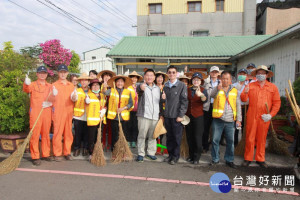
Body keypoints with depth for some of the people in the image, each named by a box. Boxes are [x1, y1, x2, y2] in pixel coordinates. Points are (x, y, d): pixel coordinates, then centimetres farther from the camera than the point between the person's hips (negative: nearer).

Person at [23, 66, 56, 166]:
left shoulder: (50, 86, 14)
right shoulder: (33, 85, 2)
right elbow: (27, 89, -21)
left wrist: (50, 103, -9)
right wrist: (26, 84, -43)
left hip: (47, 113, 4)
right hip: (35, 113, -4)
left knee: (46, 134, 10)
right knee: (35, 134, -3)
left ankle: (46, 154, 20)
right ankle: (35, 157, 5)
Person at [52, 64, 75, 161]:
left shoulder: (71, 86, 15)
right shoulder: (54, 85, 5)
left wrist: (74, 98, -4)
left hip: (69, 113, 3)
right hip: (58, 113, -3)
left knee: (68, 133, 5)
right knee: (57, 133, -3)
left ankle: (67, 153, 14)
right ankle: (57, 154, 7)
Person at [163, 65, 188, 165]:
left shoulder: (182, 85, -3)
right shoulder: (165, 86, 10)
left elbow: (184, 101, -7)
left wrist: (181, 115, -12)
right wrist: (162, 114, 7)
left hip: (176, 116, -4)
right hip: (167, 116, 4)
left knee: (177, 137, 4)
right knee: (169, 136, 11)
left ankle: (176, 156, 18)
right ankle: (170, 154, 25)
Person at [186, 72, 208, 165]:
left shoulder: (203, 90, -1)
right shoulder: (188, 90, 8)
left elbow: (205, 100, -21)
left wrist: (201, 95, -43)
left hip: (198, 116, -3)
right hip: (188, 115, 3)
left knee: (197, 137, -2)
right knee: (189, 137, 9)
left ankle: (196, 157, 10)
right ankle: (191, 155, 23)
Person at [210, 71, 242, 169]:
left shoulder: (234, 90, 11)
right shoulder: (217, 89, 3)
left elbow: (238, 105, 12)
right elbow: (212, 95, -21)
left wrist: (238, 119, 6)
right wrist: (218, 88, -41)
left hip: (230, 121, 2)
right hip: (218, 119, -2)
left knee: (230, 141, 9)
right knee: (215, 140, 4)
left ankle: (229, 160, 24)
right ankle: (215, 159, 20)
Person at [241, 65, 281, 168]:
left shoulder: (273, 87, 6)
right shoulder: (250, 85, 6)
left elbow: (277, 102, 5)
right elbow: (243, 99, 1)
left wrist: (271, 115, -5)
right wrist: (245, 93, -20)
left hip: (264, 118, 1)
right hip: (251, 116, 0)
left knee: (262, 138, 10)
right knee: (250, 138, 4)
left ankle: (260, 159, 24)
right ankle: (248, 158, 17)